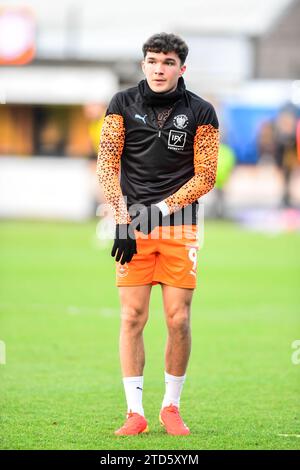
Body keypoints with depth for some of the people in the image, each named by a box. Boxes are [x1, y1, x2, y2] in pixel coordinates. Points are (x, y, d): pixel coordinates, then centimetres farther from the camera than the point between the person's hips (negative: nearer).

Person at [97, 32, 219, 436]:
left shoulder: (200, 112, 1)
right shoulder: (123, 104, 4)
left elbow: (205, 176, 1)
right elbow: (107, 164, 2)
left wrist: (160, 210, -10)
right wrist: (122, 220, -8)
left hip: (179, 227, 0)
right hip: (132, 226, 0)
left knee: (179, 320, -3)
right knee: (132, 318, -5)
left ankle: (172, 407, 12)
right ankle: (135, 412, 0)